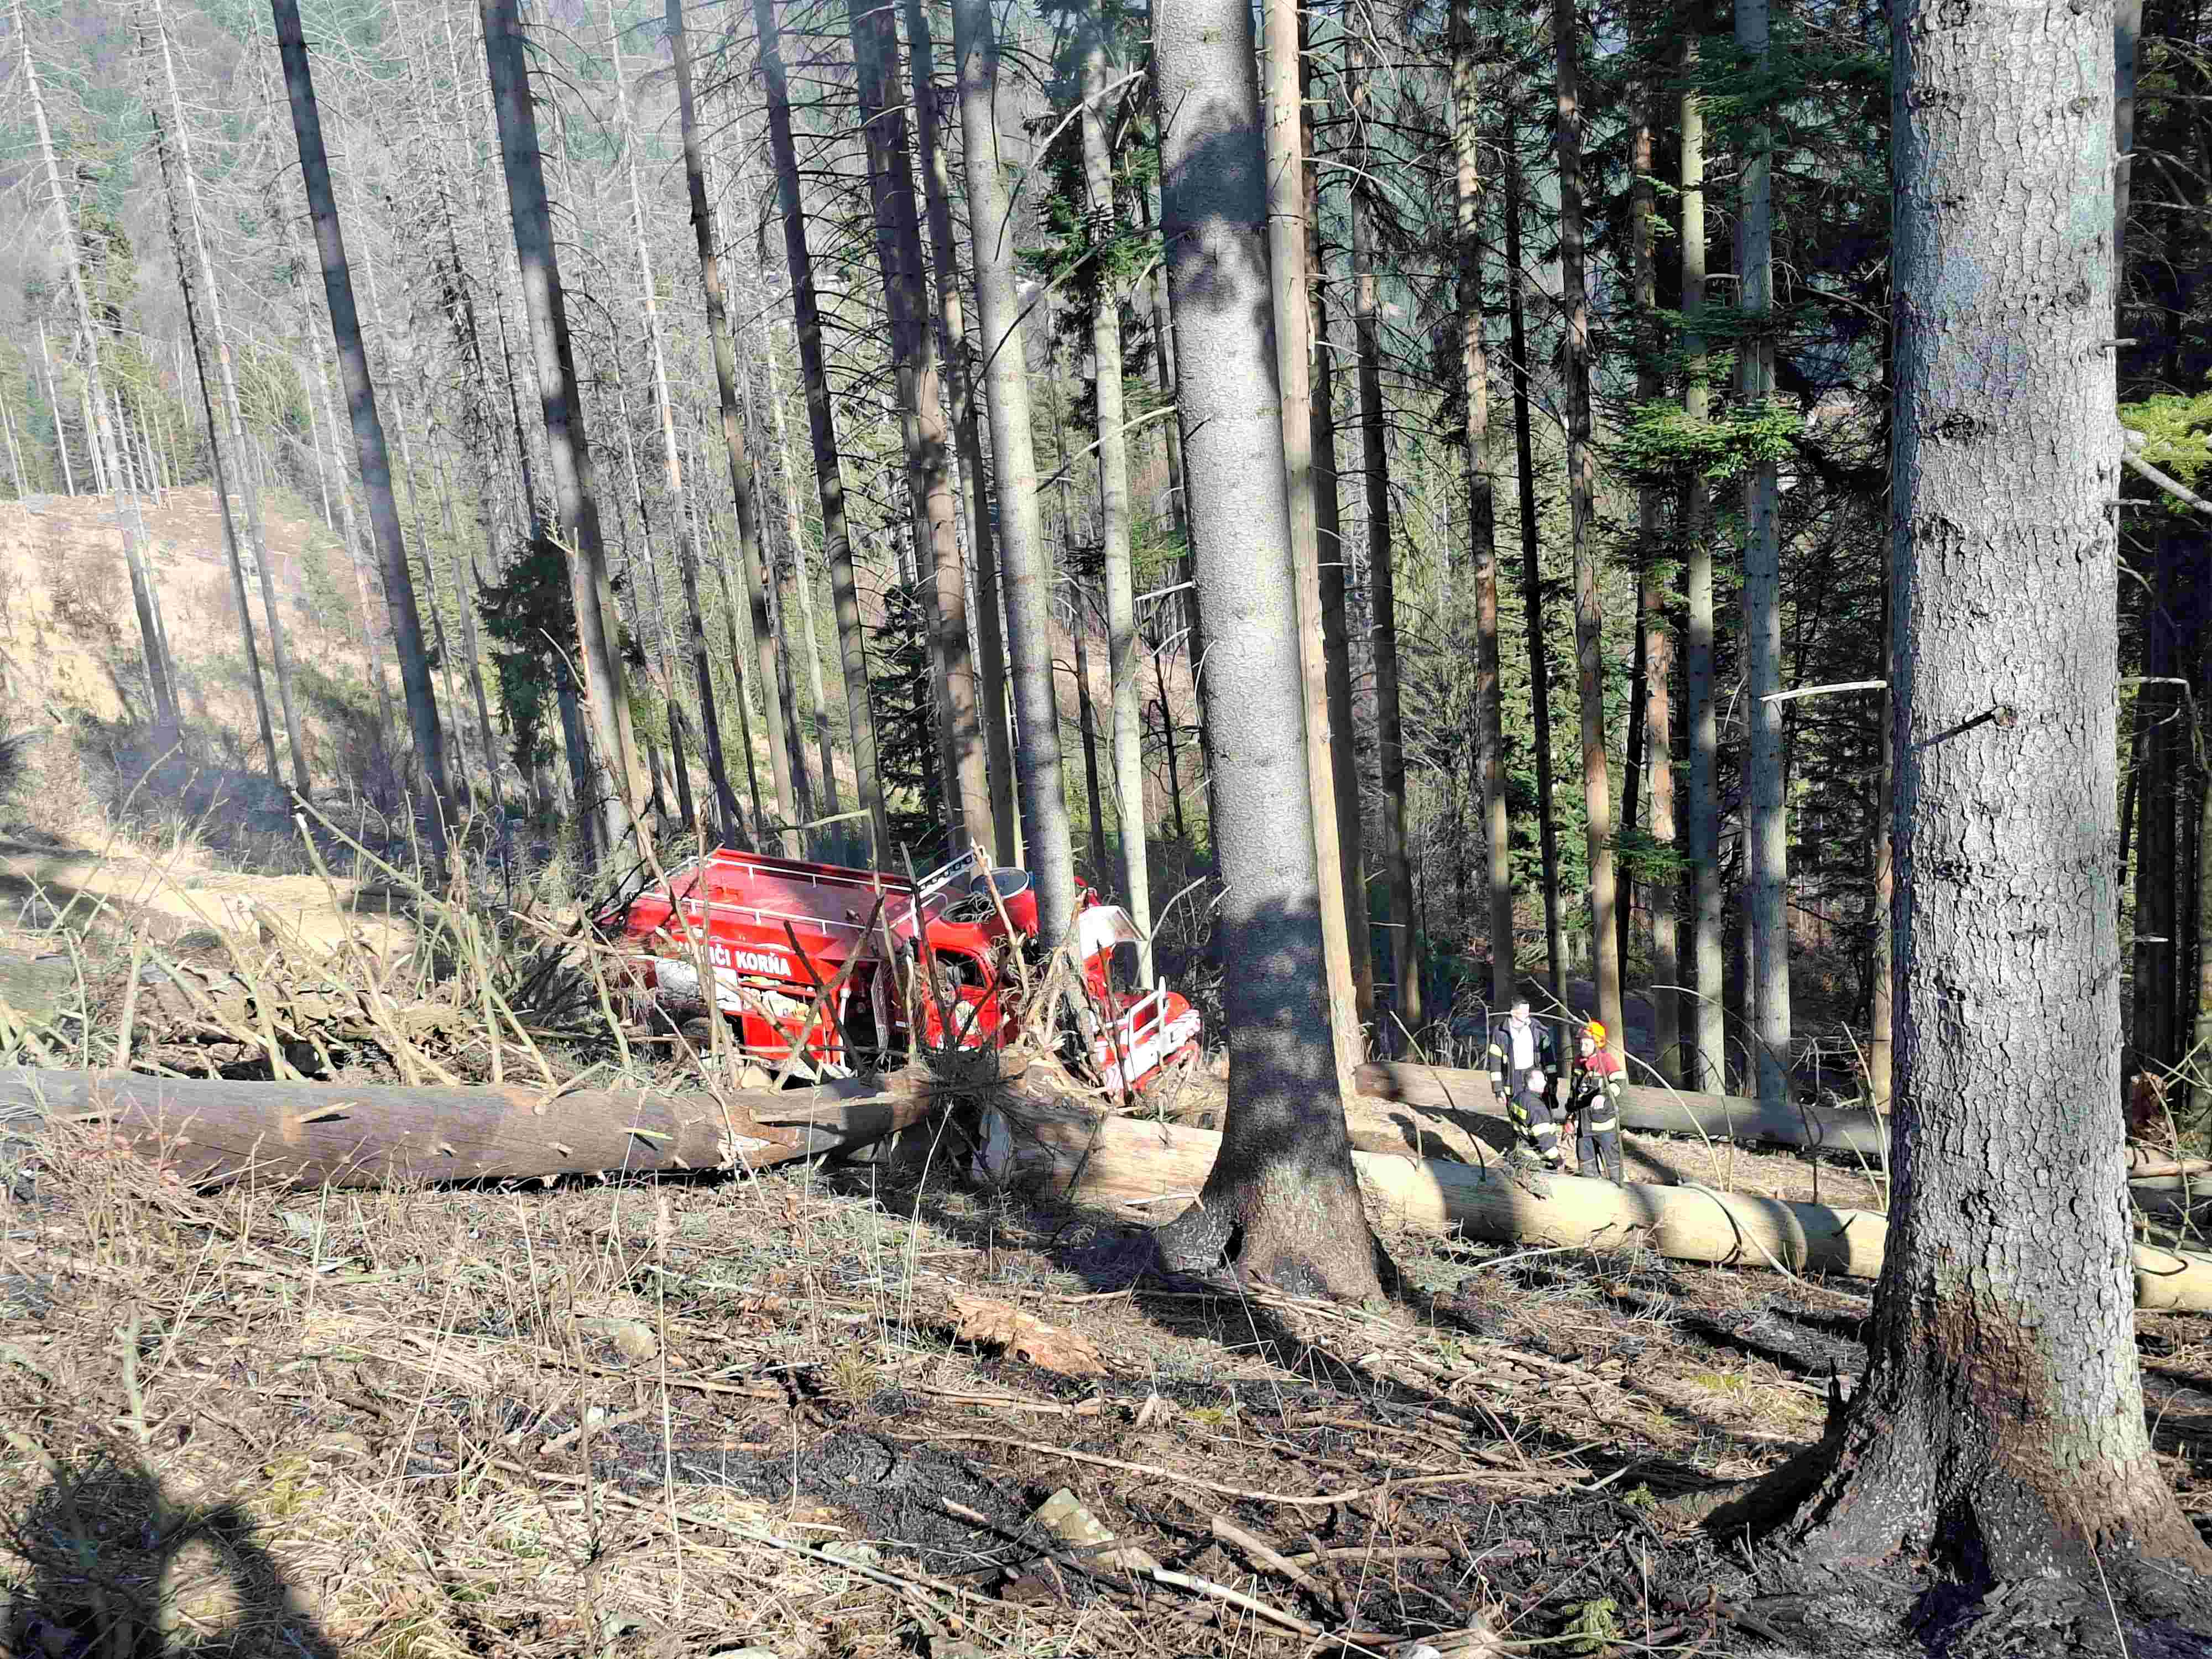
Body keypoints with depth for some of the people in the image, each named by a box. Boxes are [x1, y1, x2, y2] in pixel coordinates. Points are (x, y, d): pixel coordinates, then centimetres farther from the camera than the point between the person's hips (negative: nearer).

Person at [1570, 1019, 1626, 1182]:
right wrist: (1572, 1114, 22)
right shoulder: (1579, 1063, 8)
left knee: (1611, 1157, 1)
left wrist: (1604, 1096, -45)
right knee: (1585, 1159, 14)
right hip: (1583, 1120, 7)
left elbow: (1621, 1081, -29)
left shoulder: (1607, 1060, -14)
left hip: (1603, 1119, -7)